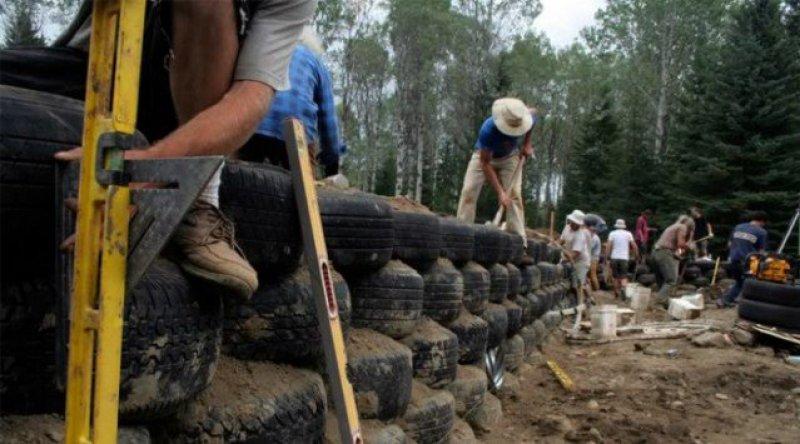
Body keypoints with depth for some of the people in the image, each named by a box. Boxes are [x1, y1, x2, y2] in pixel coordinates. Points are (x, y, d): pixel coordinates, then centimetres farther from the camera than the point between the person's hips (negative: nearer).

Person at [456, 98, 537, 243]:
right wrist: (500, 192, -38)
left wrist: (527, 144, -5)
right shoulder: (488, 130, -42)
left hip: (510, 157, 2)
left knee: (514, 194, -13)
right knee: (469, 191, -14)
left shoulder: (527, 119, -31)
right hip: (484, 156, -2)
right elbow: (485, 163, -34)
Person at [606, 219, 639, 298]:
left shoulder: (612, 233, 2)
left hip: (614, 258, 0)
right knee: (624, 277, -2)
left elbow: (608, 246, -7)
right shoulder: (628, 234, 5)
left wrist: (607, 256, -4)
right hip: (624, 258, 0)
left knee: (616, 277, 10)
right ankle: (623, 289, -28)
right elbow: (634, 246, 2)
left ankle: (617, 293, 15)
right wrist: (636, 256, 12)